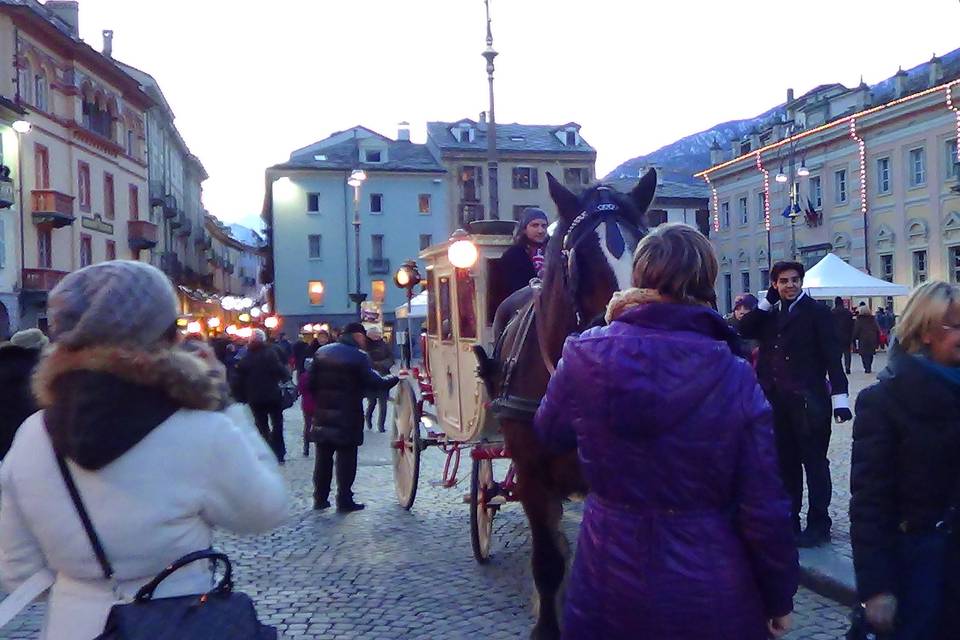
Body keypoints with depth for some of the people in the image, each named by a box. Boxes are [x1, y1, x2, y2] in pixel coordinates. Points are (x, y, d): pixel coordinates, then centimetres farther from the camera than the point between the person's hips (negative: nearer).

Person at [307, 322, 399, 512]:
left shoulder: (322, 352, 7)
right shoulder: (359, 356, -10)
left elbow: (311, 383, 7)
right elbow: (376, 383, -13)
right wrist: (396, 377, 2)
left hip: (323, 413, 5)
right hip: (348, 417, -5)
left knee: (323, 457, 12)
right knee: (346, 458, 2)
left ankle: (320, 498, 18)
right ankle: (344, 500, 5)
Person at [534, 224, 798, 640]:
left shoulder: (585, 355, -14)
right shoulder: (737, 379, -16)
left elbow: (550, 436, 6)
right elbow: (765, 510, -12)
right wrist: (780, 598, 5)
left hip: (608, 592, 1)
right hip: (712, 600, 0)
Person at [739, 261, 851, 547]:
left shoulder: (816, 311, -3)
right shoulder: (769, 314, 12)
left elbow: (832, 354, -8)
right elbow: (744, 330, -3)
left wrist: (839, 395, -15)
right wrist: (767, 300, -4)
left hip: (809, 400, -5)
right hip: (777, 399, 5)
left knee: (814, 462, 3)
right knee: (785, 462, 12)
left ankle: (818, 525, 11)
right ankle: (788, 520, 22)